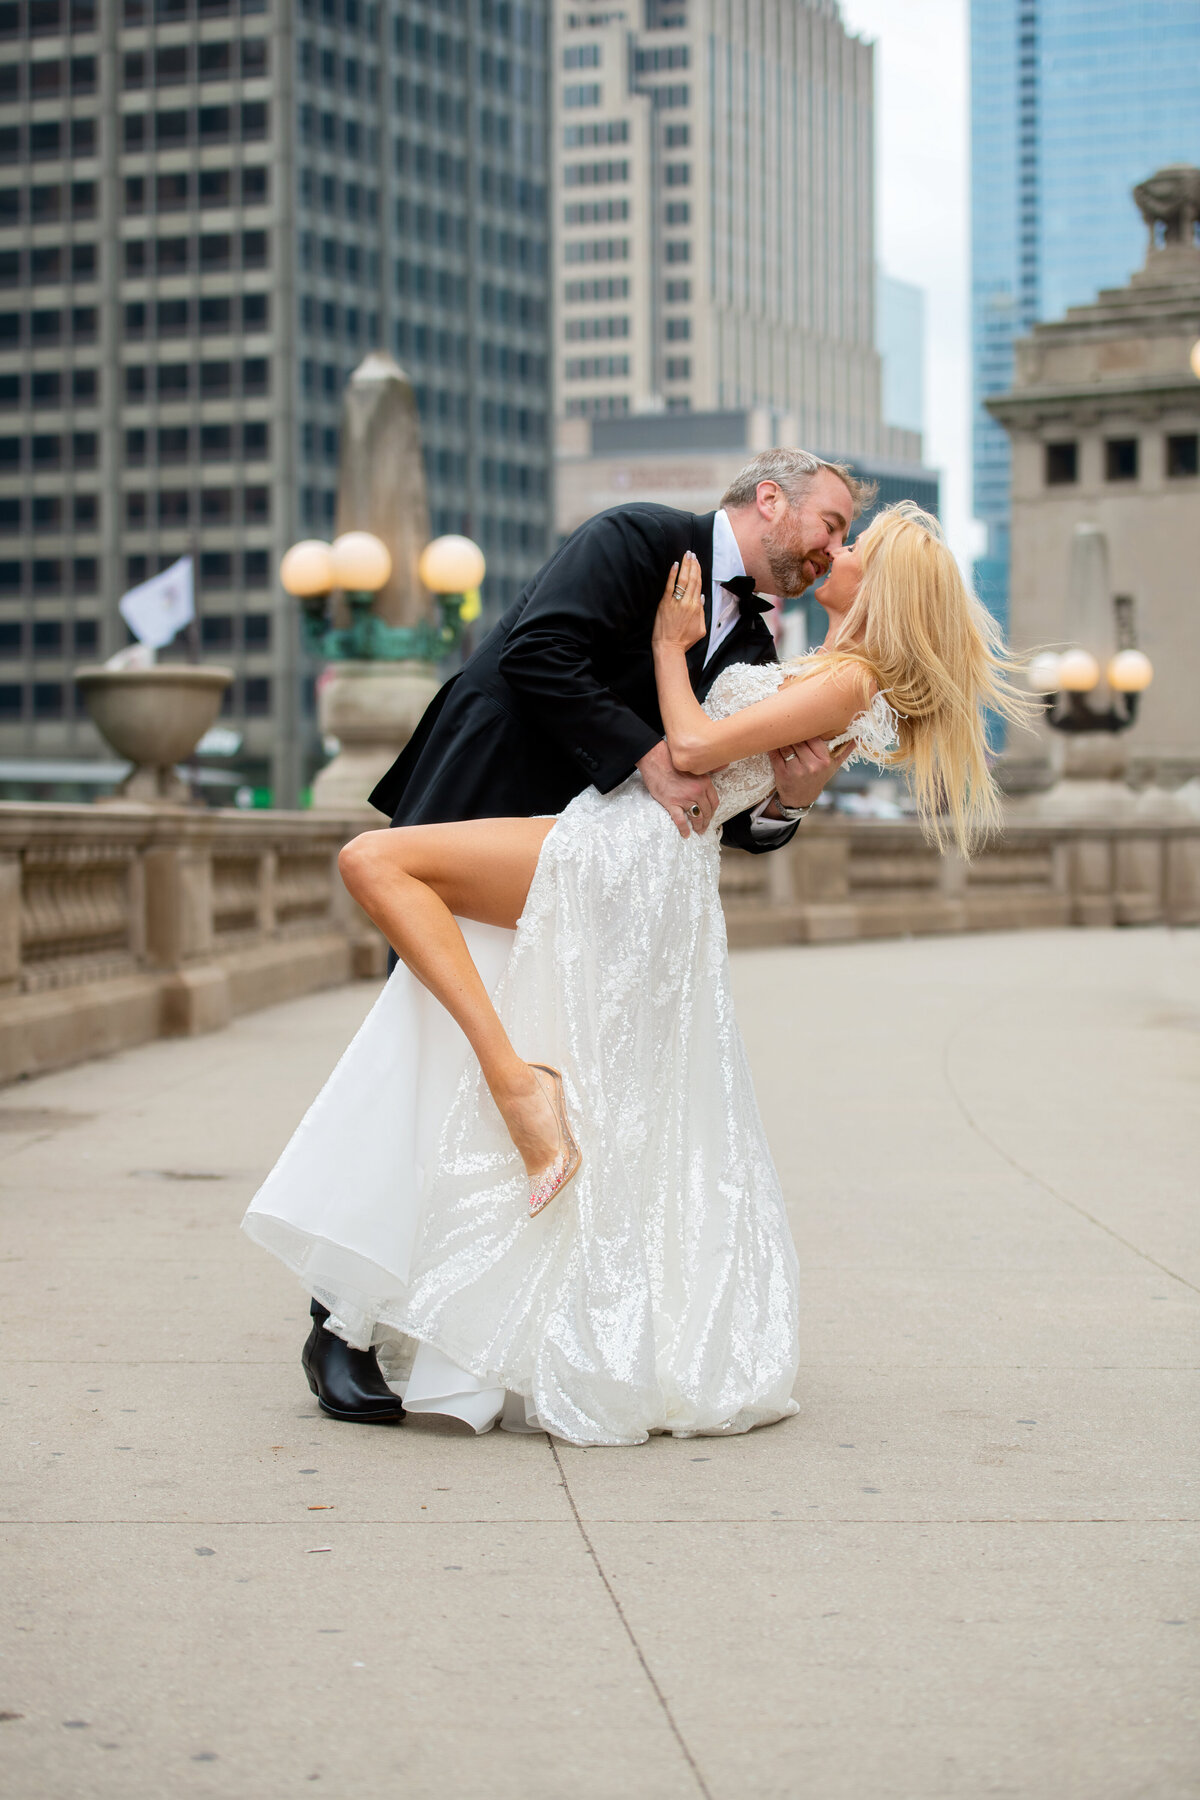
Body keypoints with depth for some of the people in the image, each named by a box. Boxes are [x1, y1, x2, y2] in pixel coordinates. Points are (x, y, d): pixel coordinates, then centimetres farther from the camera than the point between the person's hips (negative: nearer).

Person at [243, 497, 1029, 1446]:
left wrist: (670, 645, 3)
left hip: (628, 849, -10)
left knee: (376, 858, -16)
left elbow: (695, 746, -12)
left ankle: (516, 1076, -23)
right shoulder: (840, 676, 21)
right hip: (662, 886, 10)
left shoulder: (848, 679, -7)